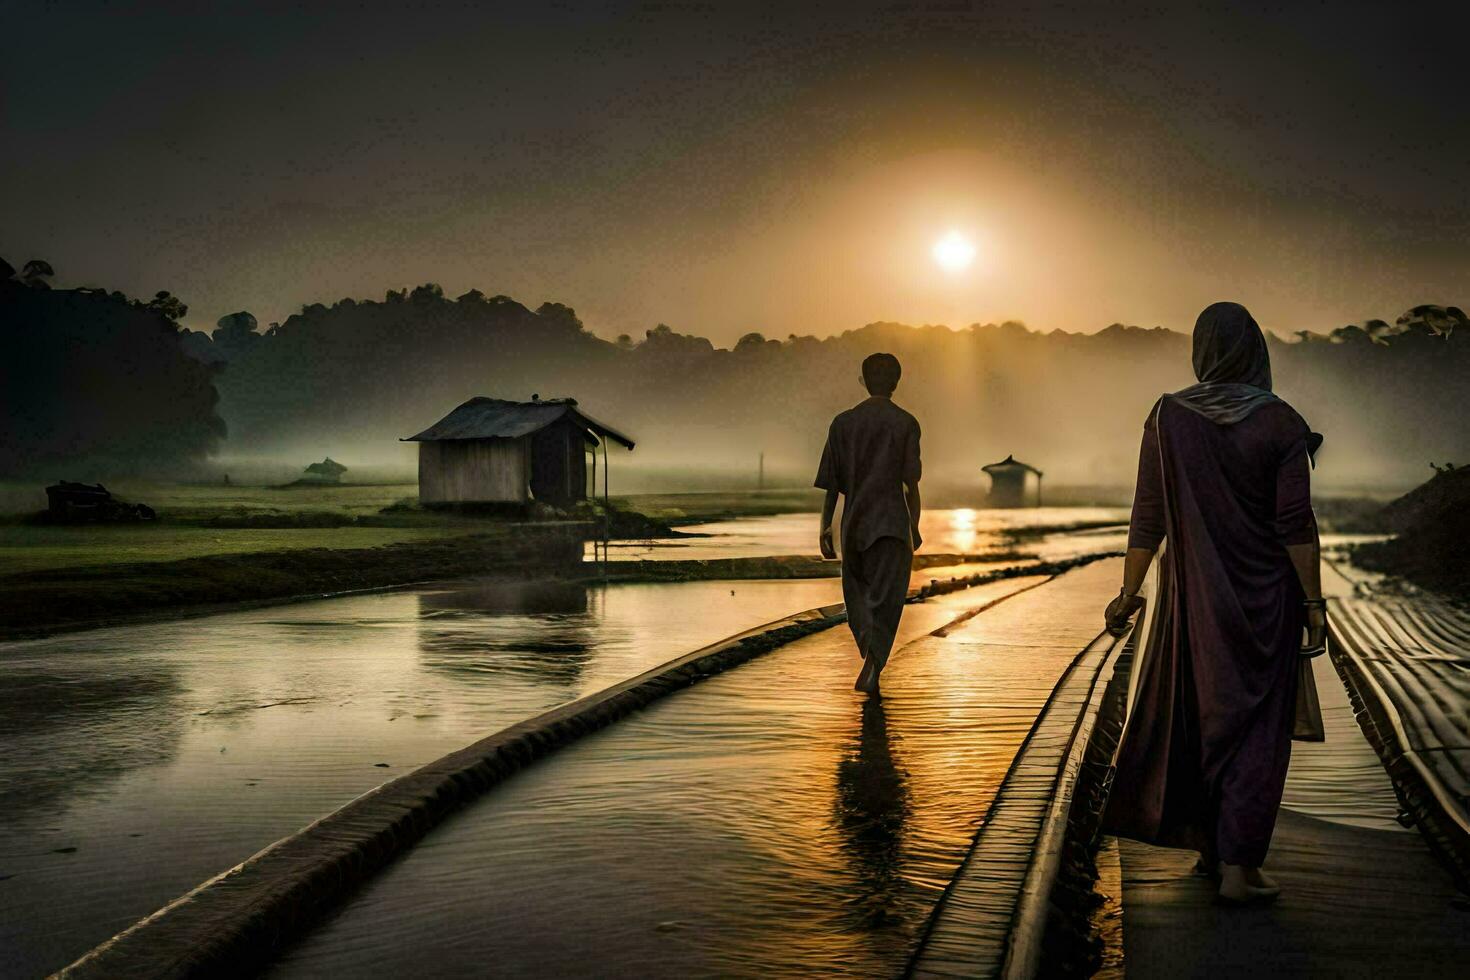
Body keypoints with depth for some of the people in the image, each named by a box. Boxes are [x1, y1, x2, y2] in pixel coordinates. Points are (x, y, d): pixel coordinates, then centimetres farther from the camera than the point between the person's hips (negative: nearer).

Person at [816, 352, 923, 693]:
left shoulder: (843, 422, 4)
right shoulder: (906, 423, -2)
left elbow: (832, 482, 2)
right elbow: (911, 482, -4)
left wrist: (825, 526, 6)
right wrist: (915, 527, 4)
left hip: (855, 521, 2)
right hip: (892, 521, -2)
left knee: (858, 590, 19)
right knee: (885, 597, -1)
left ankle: (871, 656, 10)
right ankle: (872, 663, -17)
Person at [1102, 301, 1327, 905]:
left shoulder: (1168, 416, -3)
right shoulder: (1281, 424, -8)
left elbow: (1148, 517, -3)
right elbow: (1295, 523, -10)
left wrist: (1129, 595, 4)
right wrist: (1314, 602, -3)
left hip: (1193, 598, 2)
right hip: (1266, 597, -2)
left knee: (1193, 714, 17)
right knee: (1256, 726, 4)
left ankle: (1211, 846, 28)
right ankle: (1238, 867, 2)